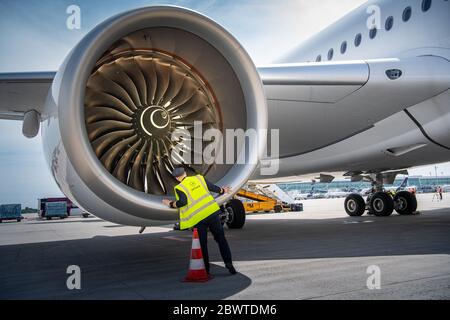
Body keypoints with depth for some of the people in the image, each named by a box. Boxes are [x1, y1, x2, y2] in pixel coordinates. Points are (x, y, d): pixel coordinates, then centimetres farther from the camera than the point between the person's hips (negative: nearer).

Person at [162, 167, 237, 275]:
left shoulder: (179, 188, -3)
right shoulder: (199, 178, 8)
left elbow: (183, 202, -17)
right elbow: (213, 187, 11)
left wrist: (171, 204, -3)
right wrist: (223, 190, 28)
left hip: (198, 218, -2)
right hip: (212, 212, 2)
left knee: (203, 245, 12)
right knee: (221, 239, 10)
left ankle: (206, 269, 17)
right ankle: (228, 262, 1)